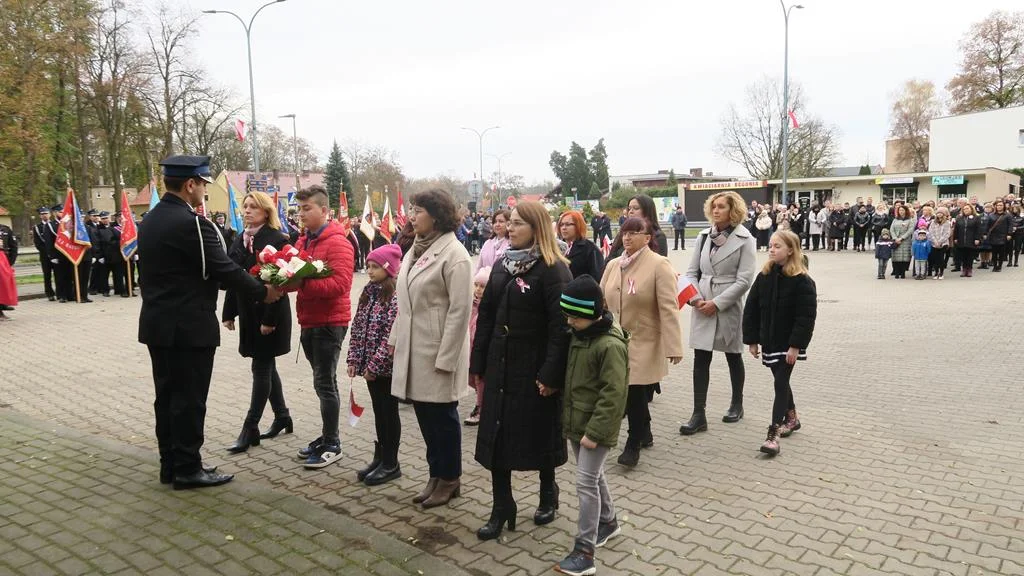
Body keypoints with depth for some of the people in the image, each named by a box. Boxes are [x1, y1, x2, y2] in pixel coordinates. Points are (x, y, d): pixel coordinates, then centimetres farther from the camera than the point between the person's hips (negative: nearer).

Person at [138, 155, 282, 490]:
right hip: (188, 326, -9)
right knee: (189, 399, 0)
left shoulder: (150, 220, 10)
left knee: (167, 395, 14)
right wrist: (263, 292, -4)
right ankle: (187, 469, 10)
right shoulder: (191, 222, -18)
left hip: (158, 323, 9)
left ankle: (170, 464, 24)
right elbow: (224, 269, -18)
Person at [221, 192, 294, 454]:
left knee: (261, 368, -2)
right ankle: (282, 416, 28)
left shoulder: (276, 239, -12)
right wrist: (229, 312, 9)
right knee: (266, 366, 14)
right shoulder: (239, 240, 10)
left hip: (269, 313, -7)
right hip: (248, 313, 7)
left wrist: (269, 319, -20)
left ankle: (250, 428, 4)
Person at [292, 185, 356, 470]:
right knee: (323, 382, 15)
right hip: (309, 321, 8)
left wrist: (302, 283, -29)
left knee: (325, 383, -4)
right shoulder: (304, 240, 12)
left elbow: (340, 284, -23)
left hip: (330, 322, -8)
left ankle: (332, 445, 6)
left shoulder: (337, 242, -13)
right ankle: (328, 436, 25)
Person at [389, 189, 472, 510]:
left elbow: (460, 310, -18)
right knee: (425, 415, 14)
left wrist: (445, 358, -19)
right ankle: (437, 474, 30)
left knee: (443, 416, 7)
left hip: (438, 350, -7)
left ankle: (450, 479, 24)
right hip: (413, 348, 7)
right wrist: (396, 337, 12)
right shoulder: (416, 248, 10)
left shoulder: (454, 254, -15)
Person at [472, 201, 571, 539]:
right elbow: (486, 316, 9)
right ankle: (501, 509, 19)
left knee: (539, 433, 11)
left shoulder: (553, 270, -13)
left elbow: (561, 326, -18)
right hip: (500, 365, 6)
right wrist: (478, 363, 7)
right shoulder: (502, 264, 8)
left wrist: (552, 374, -21)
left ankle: (548, 495, 35)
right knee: (496, 435, 6)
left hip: (534, 368, -6)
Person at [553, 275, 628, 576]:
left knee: (586, 482, -6)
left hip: (596, 428, -8)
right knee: (594, 476, 22)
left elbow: (613, 394, -23)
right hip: (576, 423, 9)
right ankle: (608, 522, 42)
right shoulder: (579, 334, 6)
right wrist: (568, 418, 16)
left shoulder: (611, 344, -21)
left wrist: (594, 431, -23)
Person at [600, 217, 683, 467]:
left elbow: (668, 308, -15)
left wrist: (672, 346, -20)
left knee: (635, 394, -4)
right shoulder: (613, 265, 8)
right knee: (634, 394, 13)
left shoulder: (659, 265, -11)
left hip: (644, 344, -5)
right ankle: (644, 433, 34)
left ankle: (633, 444, 13)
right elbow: (601, 301, 12)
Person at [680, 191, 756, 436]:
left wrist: (717, 303, -16)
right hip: (702, 308, 3)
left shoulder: (744, 239, -6)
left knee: (733, 357, 14)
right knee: (700, 359, 0)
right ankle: (698, 415, 4)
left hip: (728, 307, -3)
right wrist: (695, 297, -9)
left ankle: (737, 404, 33)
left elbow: (744, 280, -12)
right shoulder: (704, 237, 6)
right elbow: (692, 272, 8)